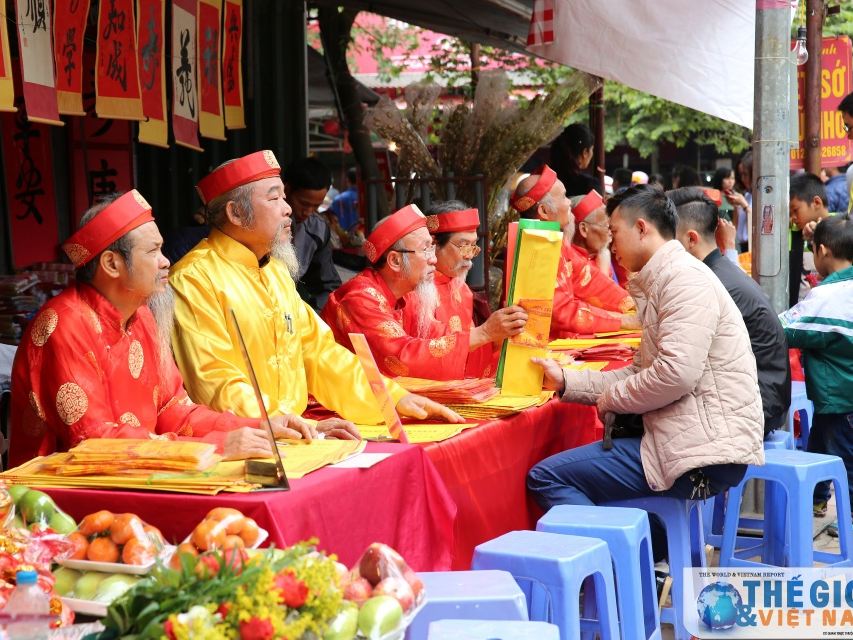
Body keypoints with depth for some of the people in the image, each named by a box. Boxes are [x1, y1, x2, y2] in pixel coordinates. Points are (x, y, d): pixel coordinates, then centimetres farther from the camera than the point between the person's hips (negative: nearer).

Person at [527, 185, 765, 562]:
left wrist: (610, 399, -8)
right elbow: (641, 374, 20)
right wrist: (566, 381, 15)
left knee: (545, 477, -11)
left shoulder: (684, 277, -13)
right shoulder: (661, 281, 19)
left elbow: (676, 372, -23)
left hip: (706, 451, -11)